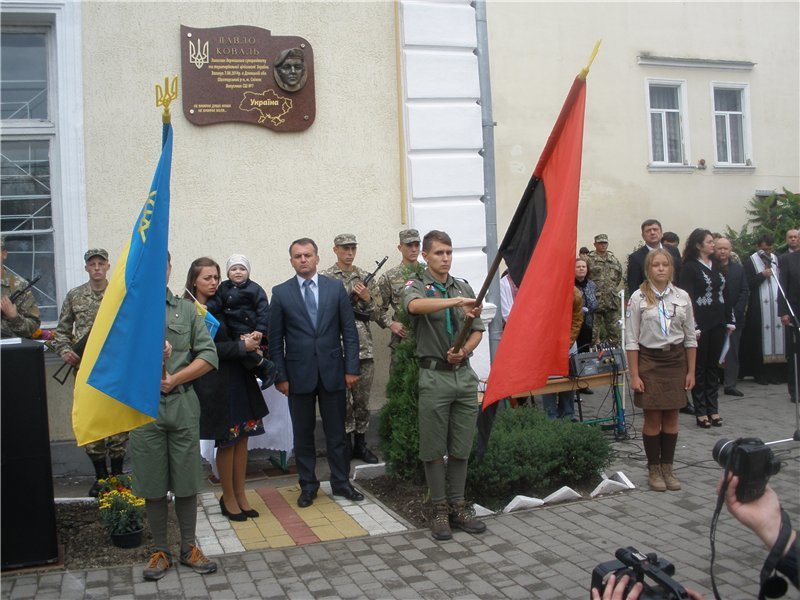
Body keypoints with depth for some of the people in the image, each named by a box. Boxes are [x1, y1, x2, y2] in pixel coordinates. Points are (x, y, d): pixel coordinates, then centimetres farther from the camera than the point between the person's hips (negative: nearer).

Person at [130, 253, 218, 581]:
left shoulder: (187, 310, 9)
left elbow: (209, 356, 3)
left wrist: (175, 379, -8)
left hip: (182, 403, 1)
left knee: (186, 481, 8)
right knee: (153, 484, 8)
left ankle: (189, 547, 22)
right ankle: (160, 550, 22)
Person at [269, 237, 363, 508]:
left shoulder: (335, 288, 3)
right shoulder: (281, 292, 1)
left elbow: (349, 331, 3)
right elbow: (275, 339, 1)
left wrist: (351, 368, -3)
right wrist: (280, 376, -4)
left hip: (332, 371, 1)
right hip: (299, 374, 0)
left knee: (336, 432, 9)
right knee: (303, 433, 10)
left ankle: (341, 482, 23)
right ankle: (308, 485, 23)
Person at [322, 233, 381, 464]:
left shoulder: (366, 278, 9)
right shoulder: (325, 278, -2)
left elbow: (378, 315, 9)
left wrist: (367, 298, -9)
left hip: (364, 349, 3)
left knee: (363, 401, 10)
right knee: (342, 400, 4)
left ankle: (360, 444, 22)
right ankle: (345, 445, 16)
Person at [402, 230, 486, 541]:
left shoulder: (463, 287, 12)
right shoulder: (416, 286, -3)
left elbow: (477, 330, 14)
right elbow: (415, 306, -28)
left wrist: (464, 351, -7)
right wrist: (455, 302, -41)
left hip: (465, 375, 4)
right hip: (434, 377, -4)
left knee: (461, 448, 10)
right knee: (434, 449, 3)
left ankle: (457, 506, 21)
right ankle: (440, 510, 14)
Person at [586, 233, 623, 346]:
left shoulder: (613, 259, 10)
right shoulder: (589, 259, -7)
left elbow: (619, 274, 24)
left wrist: (614, 286, 17)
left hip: (612, 300, 5)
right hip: (595, 300, -5)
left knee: (614, 328, 10)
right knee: (594, 329, 1)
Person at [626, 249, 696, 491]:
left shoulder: (682, 297, 3)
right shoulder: (638, 298, -5)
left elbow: (690, 337, 8)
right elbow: (631, 340, -5)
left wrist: (691, 371, 5)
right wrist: (634, 375, -9)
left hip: (676, 360, 3)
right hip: (649, 360, -3)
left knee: (671, 417, 8)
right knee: (653, 418, 3)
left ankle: (667, 468, 21)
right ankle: (654, 470, 17)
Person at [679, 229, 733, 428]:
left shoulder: (716, 265, 12)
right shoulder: (690, 267, -7)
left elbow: (724, 294, 15)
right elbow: (688, 298, -12)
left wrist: (730, 320, 11)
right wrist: (694, 327, -17)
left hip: (718, 322, 6)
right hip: (701, 323, -6)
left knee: (713, 366, 11)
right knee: (699, 367, 2)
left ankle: (713, 408, 18)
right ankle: (701, 411, 8)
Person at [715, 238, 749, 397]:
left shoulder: (739, 269, 11)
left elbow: (745, 292, 6)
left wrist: (736, 312, -5)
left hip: (734, 318, 4)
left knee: (733, 352, 6)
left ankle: (730, 384, 11)